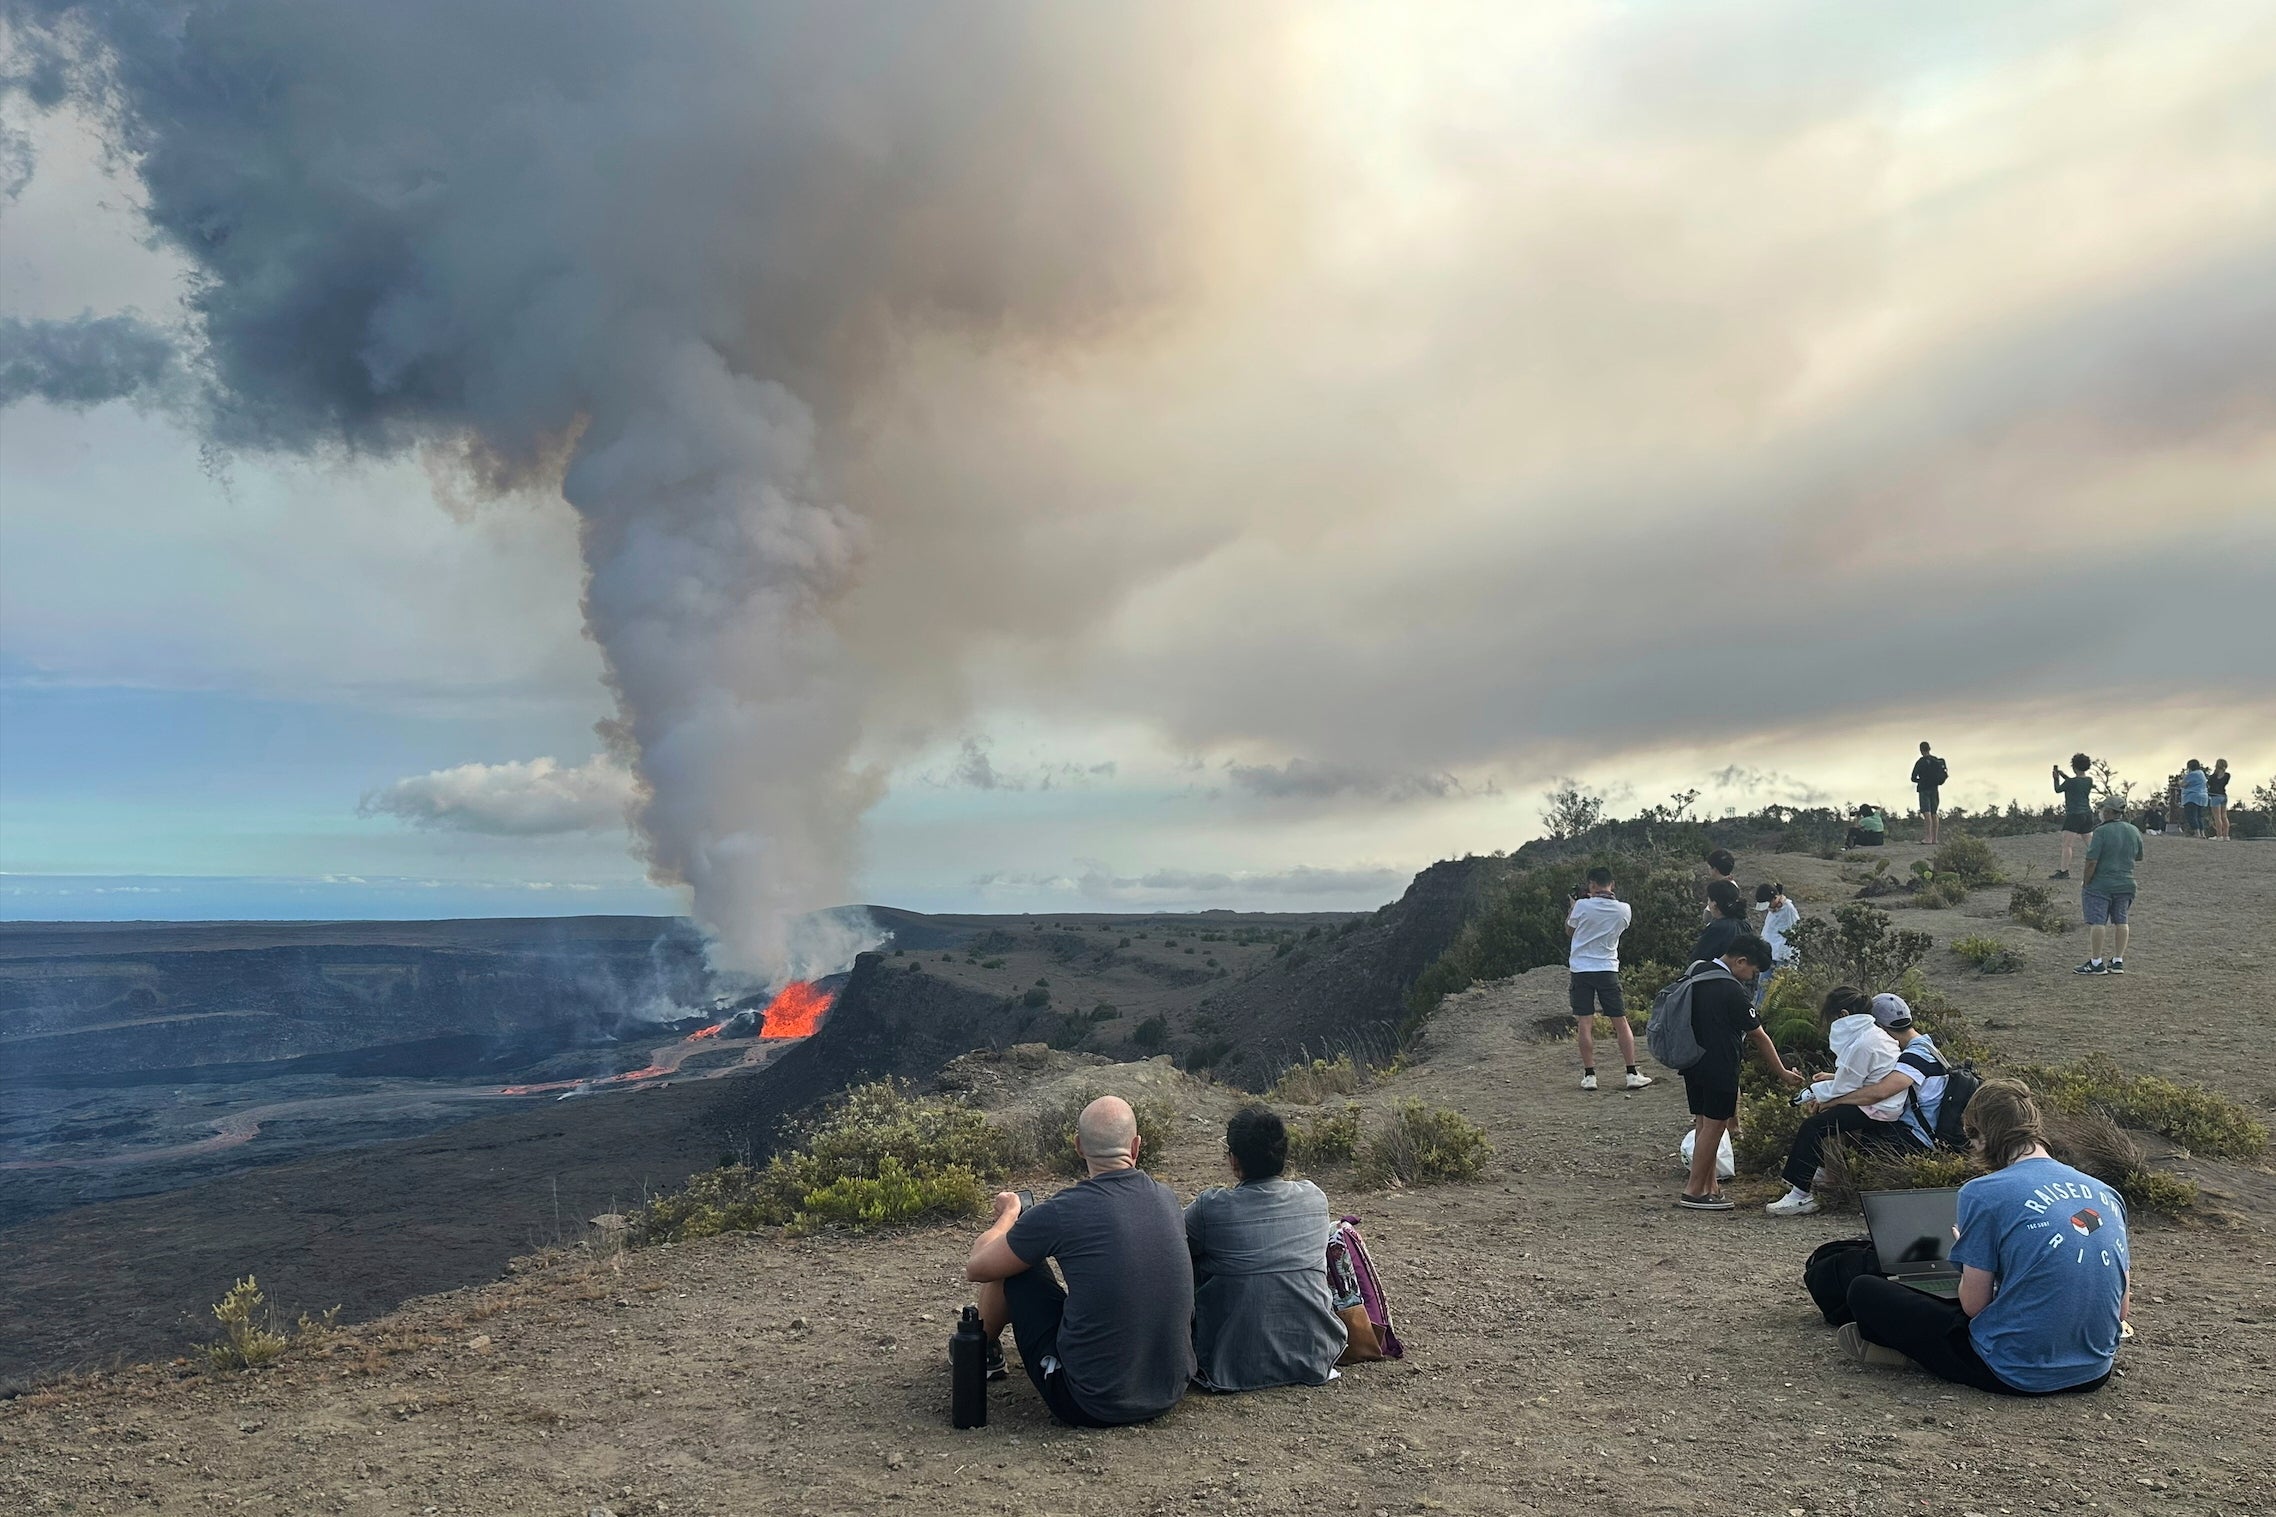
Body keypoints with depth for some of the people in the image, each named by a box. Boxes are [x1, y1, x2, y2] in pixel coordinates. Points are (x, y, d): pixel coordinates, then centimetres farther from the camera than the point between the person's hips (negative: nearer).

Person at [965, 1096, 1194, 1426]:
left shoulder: (1060, 1213, -17)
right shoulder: (1166, 1199, -2)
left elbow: (976, 1268, -2)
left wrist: (1010, 1213, 16)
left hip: (1088, 1407, -5)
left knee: (1009, 1264, 9)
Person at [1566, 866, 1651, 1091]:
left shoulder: (1583, 906, -10)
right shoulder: (1624, 909, -3)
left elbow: (1569, 931, 6)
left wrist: (1572, 907, 20)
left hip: (1581, 969, -2)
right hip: (1608, 969, 2)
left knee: (1585, 1023, 0)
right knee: (1621, 1022, 7)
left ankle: (1589, 1076, 0)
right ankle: (1632, 1074, 7)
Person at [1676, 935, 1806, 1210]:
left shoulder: (1695, 973, 7)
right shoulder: (1732, 991, -18)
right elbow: (1758, 1036, -10)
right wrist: (1782, 1073, 0)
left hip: (1692, 1062, 9)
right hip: (1718, 1066, -9)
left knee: (1703, 1123, 13)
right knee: (1714, 1126, -1)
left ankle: (1709, 1187, 18)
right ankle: (1694, 1192, 3)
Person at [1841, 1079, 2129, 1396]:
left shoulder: (1984, 1192, -14)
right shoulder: (2106, 1193, 3)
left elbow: (1974, 1304, -9)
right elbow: (2121, 1310, 8)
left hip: (2017, 1374, -6)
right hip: (2095, 1372, 6)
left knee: (1865, 1291, 2)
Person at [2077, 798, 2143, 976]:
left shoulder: (2102, 831, -15)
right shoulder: (2134, 831, 5)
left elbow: (2092, 861, -18)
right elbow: (2138, 859, 17)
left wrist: (2085, 882, -8)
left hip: (2100, 885, -7)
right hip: (2126, 885, 7)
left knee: (2096, 922, -3)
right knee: (2120, 922, 13)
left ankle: (2096, 963, -2)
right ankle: (2118, 961, 16)